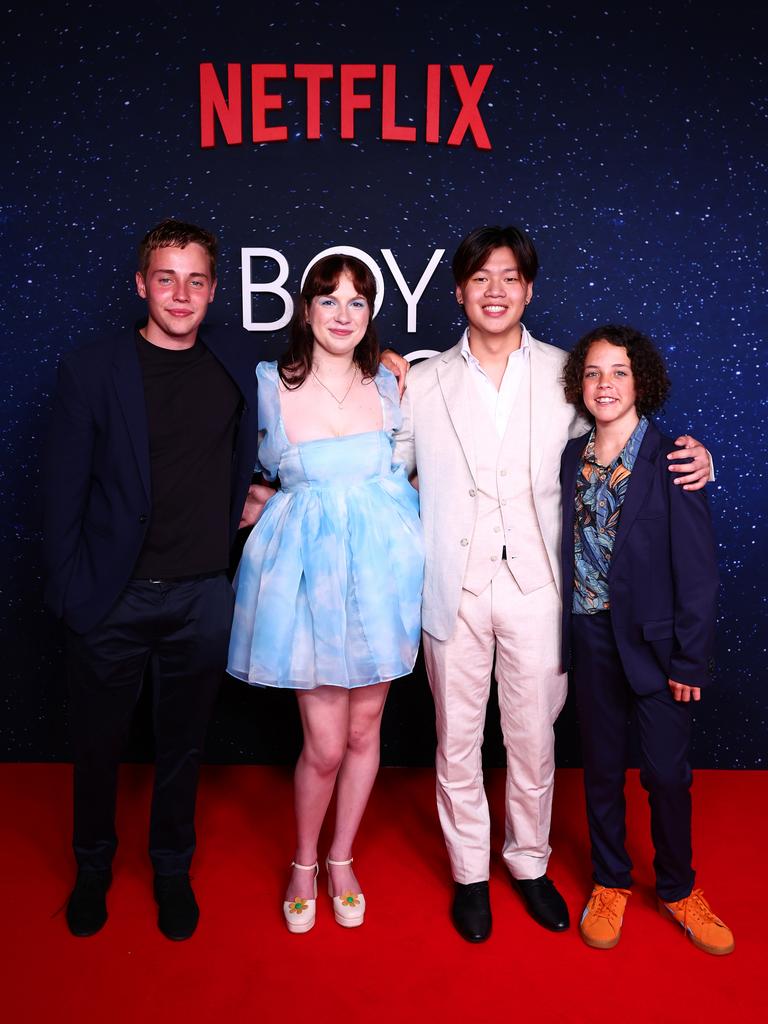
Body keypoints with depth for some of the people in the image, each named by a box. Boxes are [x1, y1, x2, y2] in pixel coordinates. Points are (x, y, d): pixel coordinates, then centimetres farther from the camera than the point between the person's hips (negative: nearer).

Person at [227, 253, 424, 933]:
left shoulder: (390, 386, 3)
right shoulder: (270, 387, -3)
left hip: (380, 568, 3)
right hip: (309, 569, -2)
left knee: (364, 729, 13)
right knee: (325, 745, 1)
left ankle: (342, 859, 37)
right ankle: (304, 862, 31)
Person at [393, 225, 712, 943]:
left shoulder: (565, 374, 4)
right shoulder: (424, 383, 4)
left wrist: (689, 458, -3)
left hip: (534, 586, 0)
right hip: (454, 588, 0)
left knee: (534, 737, 11)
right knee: (456, 740, 11)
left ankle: (529, 862, 36)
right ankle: (469, 871, 33)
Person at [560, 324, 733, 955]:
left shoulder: (671, 461, -10)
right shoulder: (572, 458, 2)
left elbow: (698, 568, -9)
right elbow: (569, 551, 6)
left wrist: (690, 660, -10)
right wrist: (568, 639, 2)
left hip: (655, 641, -3)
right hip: (591, 638, 3)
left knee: (667, 773, 7)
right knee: (602, 767, 15)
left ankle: (678, 889, 31)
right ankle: (610, 884, 35)